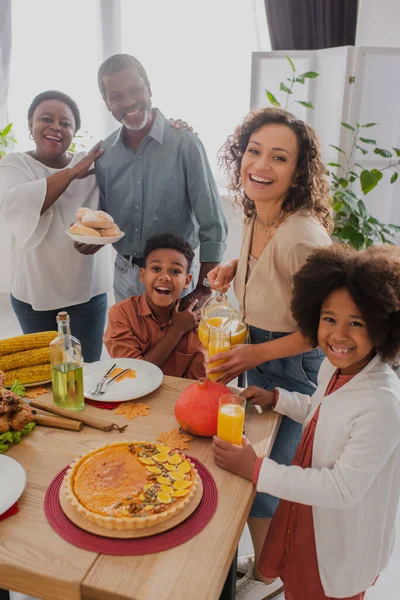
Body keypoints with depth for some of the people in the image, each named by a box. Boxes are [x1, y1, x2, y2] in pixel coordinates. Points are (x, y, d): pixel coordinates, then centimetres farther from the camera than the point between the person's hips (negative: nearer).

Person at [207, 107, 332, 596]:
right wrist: (235, 266, -2)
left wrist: (258, 354, -25)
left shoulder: (303, 236, -30)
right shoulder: (254, 216, -5)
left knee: (257, 484, 10)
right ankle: (265, 558, 54)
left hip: (290, 370, -8)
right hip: (255, 358, 8)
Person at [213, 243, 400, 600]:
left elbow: (342, 489, -30)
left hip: (342, 549, -6)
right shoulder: (335, 367, -10)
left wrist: (257, 470, -28)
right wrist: (275, 399, 1)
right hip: (306, 518, 6)